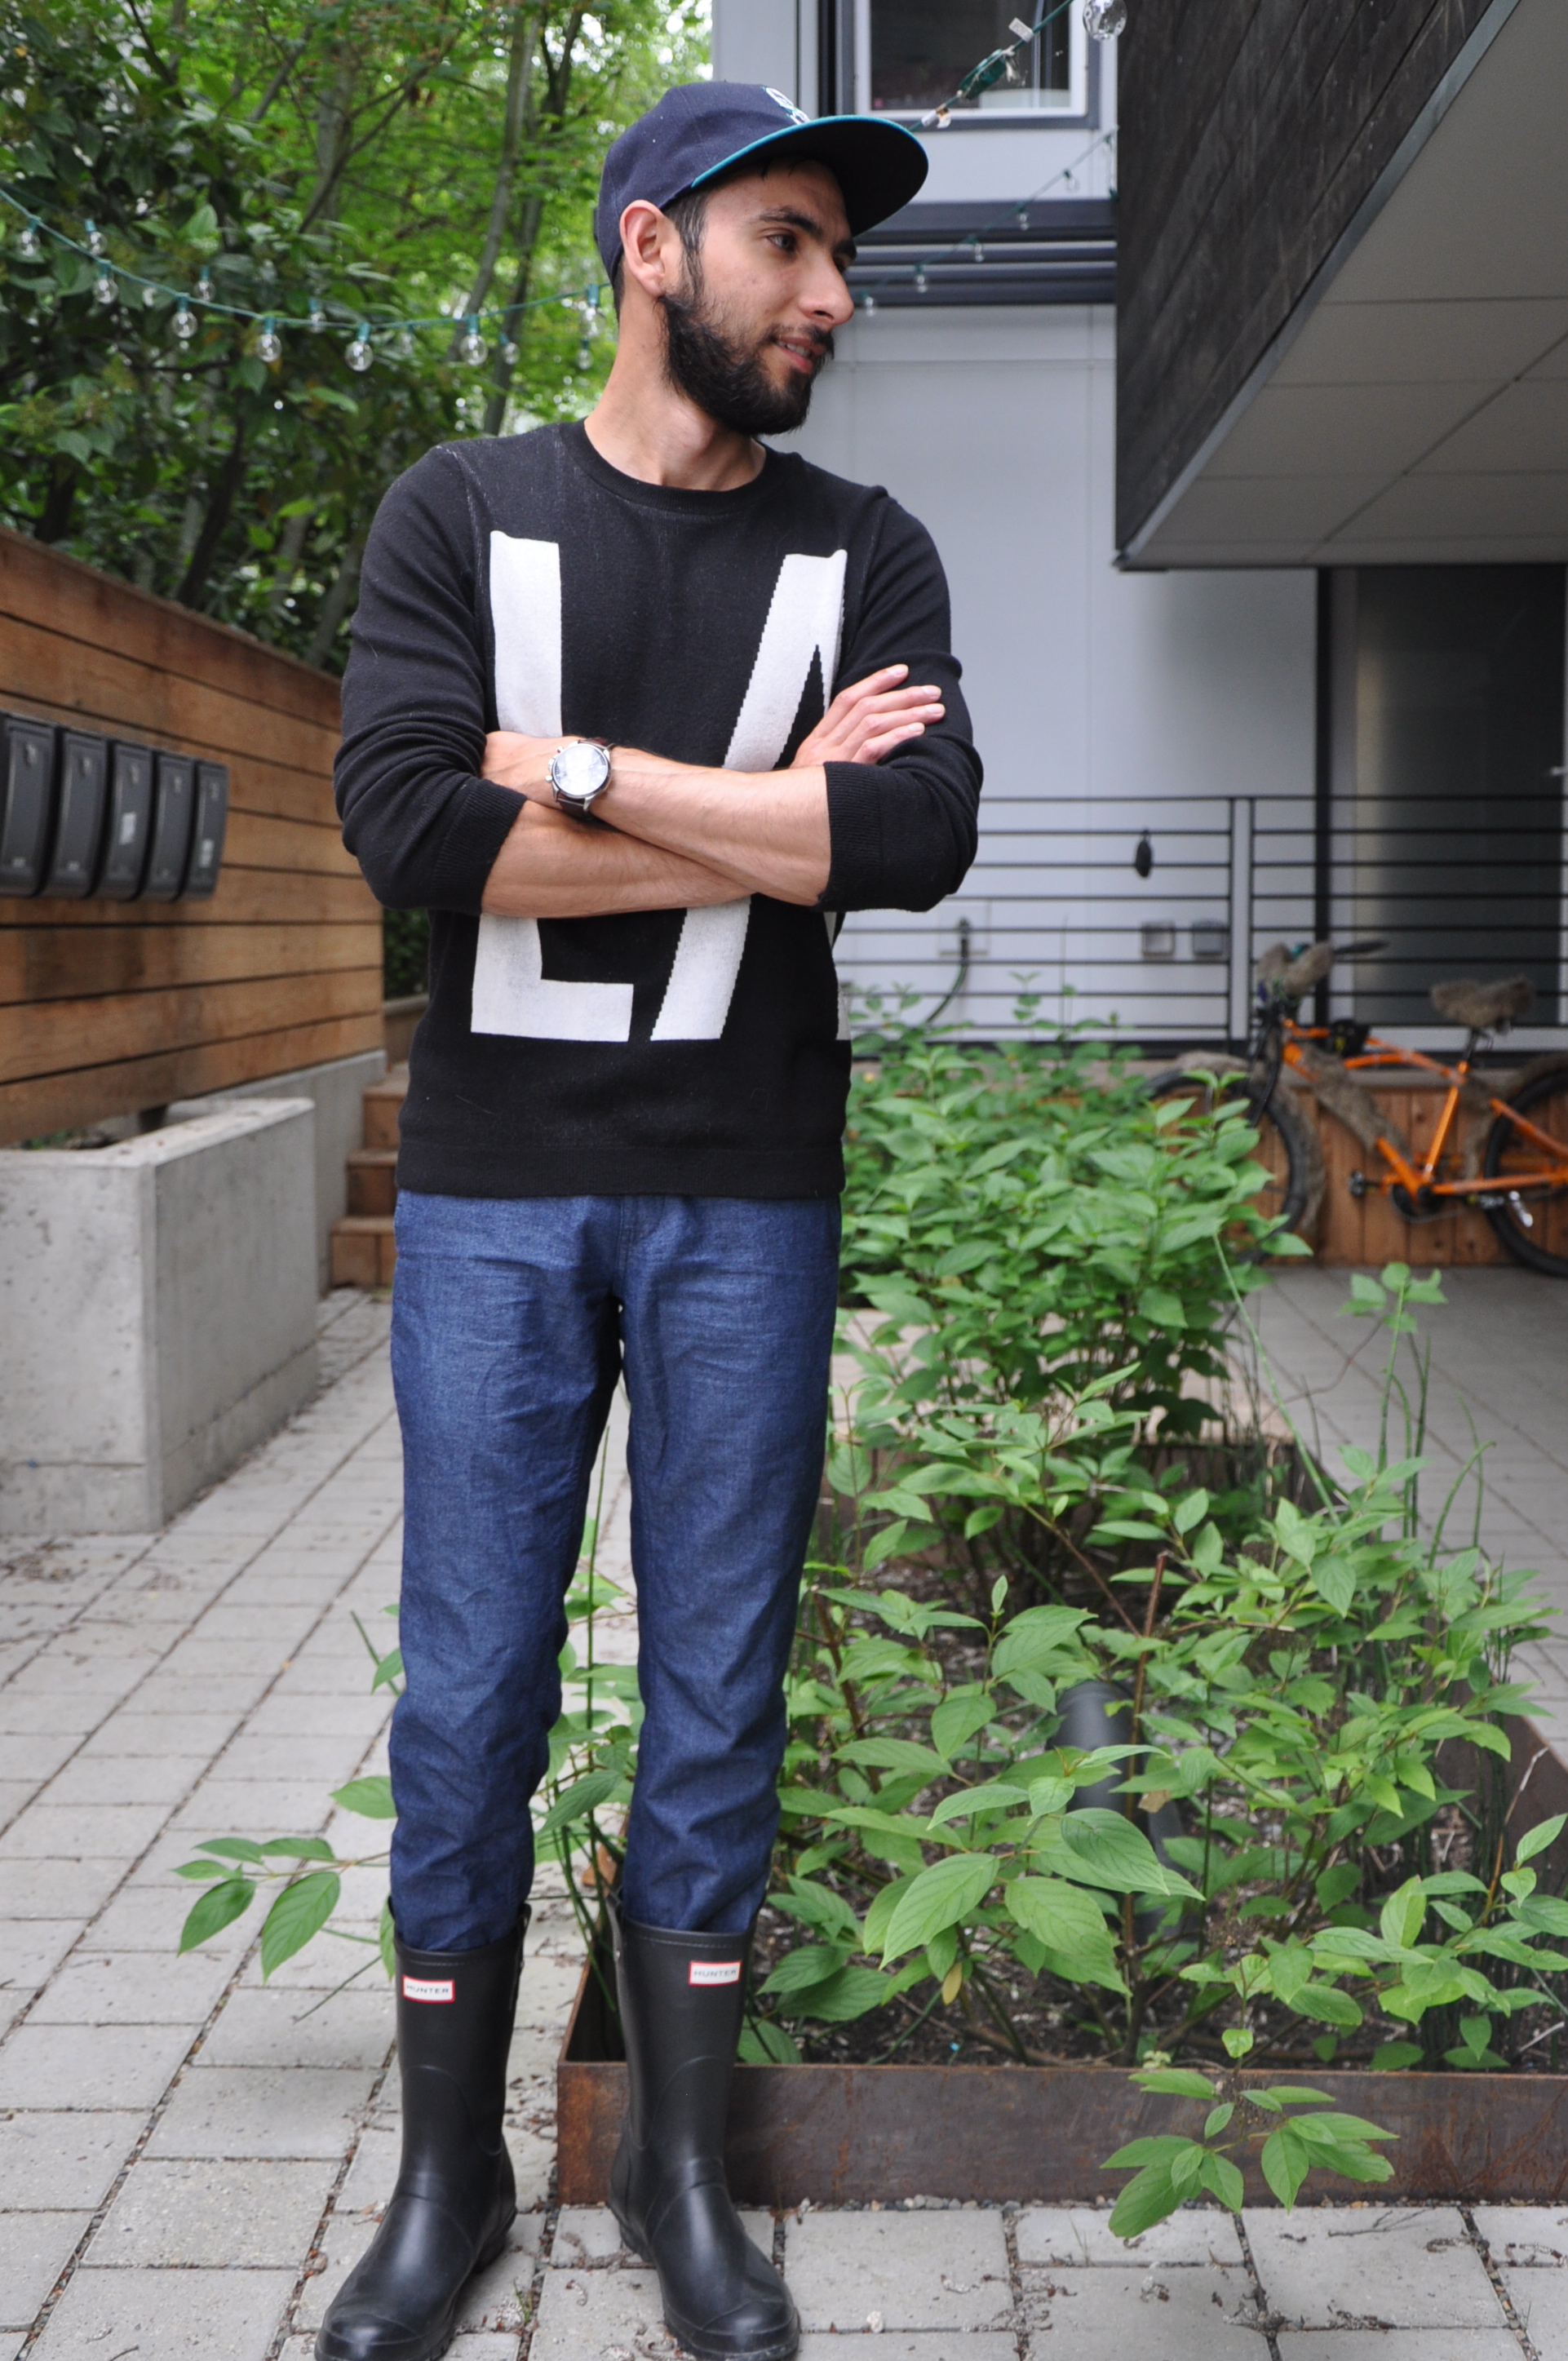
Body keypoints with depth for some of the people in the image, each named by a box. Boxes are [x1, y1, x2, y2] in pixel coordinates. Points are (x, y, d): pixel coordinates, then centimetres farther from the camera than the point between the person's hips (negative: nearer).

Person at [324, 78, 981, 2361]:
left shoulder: (864, 552, 6)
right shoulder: (459, 512, 3)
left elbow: (923, 833, -12)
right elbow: (408, 823, -14)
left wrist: (577, 767, -12)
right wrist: (772, 822, -11)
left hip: (748, 1202, 1)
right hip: (494, 1188, -1)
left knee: (720, 1686, 8)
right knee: (470, 1686, 5)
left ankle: (684, 2169, 25)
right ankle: (448, 2175, 23)